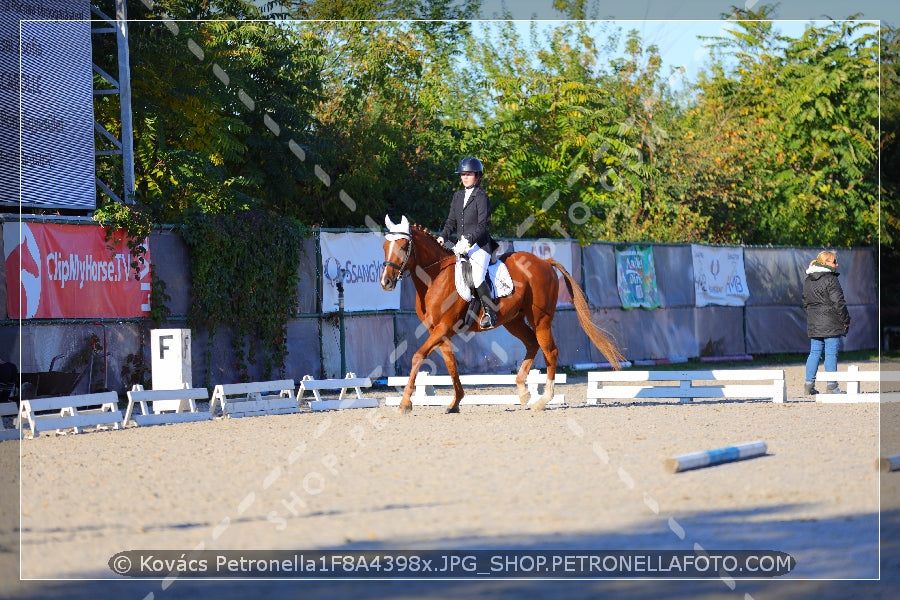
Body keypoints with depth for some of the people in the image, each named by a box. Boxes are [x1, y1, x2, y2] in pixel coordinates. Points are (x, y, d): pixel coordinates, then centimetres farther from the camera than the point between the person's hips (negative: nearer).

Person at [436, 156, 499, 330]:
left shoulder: (481, 196, -5)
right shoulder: (458, 196, 16)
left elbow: (483, 225, -12)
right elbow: (452, 221, 17)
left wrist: (468, 241, -23)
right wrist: (442, 237, 0)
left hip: (479, 245, -8)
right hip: (461, 246, 8)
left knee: (477, 278, -26)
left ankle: (489, 313, -13)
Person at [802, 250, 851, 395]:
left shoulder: (807, 280, 12)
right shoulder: (830, 279, -13)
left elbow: (805, 303, 17)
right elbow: (838, 303, -14)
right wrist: (846, 320, -4)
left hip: (813, 324, 7)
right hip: (831, 323, -7)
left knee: (814, 352, 12)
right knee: (831, 354, -3)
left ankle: (809, 383, 10)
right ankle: (831, 385, -3)